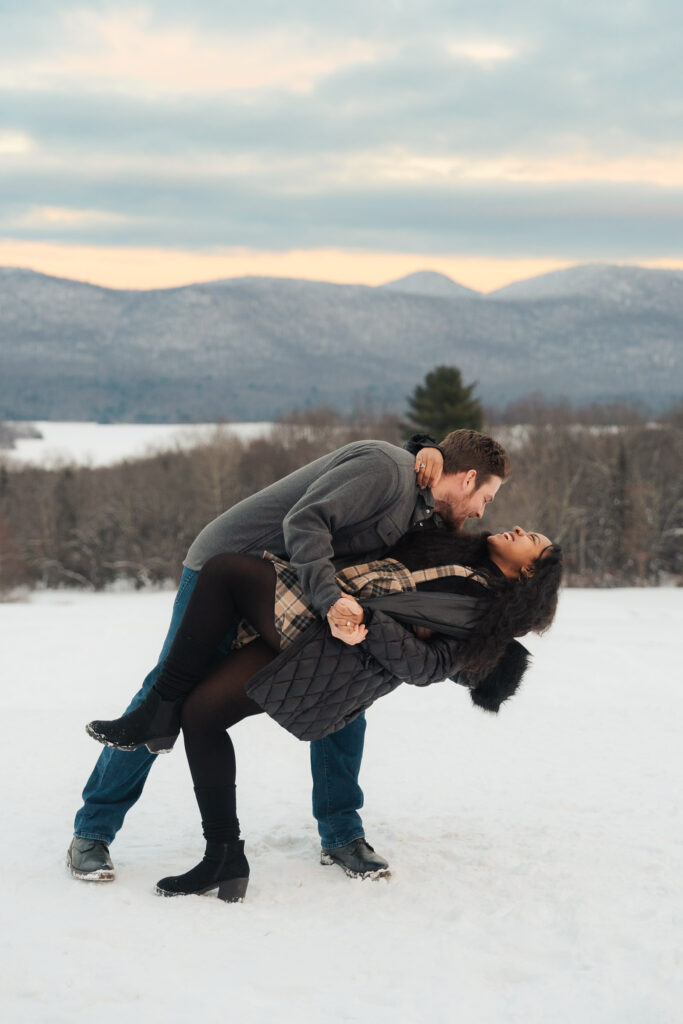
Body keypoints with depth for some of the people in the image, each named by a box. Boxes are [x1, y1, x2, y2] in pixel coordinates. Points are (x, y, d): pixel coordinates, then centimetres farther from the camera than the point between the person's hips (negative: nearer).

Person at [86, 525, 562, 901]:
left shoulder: (486, 607, 0)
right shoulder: (461, 555, 26)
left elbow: (428, 665, -13)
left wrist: (368, 621, -22)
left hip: (334, 646, -9)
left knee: (225, 570, -17)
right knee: (201, 712, -2)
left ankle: (160, 713, -9)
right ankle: (225, 859, 3)